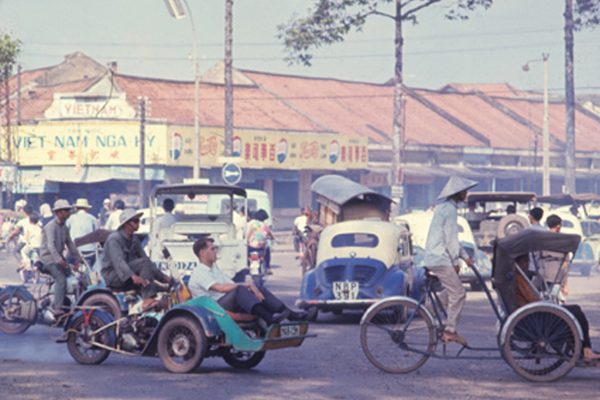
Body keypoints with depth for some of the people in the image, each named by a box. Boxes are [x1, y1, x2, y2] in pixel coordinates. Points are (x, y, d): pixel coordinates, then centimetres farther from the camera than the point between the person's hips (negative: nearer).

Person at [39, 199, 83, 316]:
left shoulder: (64, 227, 12)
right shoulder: (51, 226, -16)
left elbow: (70, 244, 18)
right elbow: (50, 245, -27)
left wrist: (77, 258, 10)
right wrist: (58, 260, -36)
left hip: (59, 257, 9)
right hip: (48, 257, -9)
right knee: (61, 280, -21)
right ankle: (57, 308, -20)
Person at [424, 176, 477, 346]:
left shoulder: (443, 207, 18)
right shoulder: (450, 209, -14)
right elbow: (450, 238, -17)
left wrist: (465, 256, 19)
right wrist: (455, 261, -12)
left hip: (433, 257, 10)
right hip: (441, 259, -10)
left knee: (451, 293, 13)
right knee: (458, 294, -7)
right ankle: (450, 331, -5)